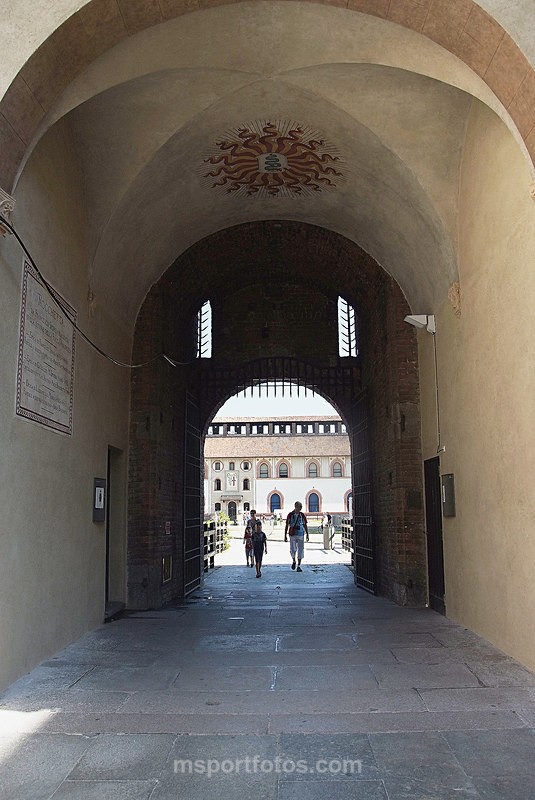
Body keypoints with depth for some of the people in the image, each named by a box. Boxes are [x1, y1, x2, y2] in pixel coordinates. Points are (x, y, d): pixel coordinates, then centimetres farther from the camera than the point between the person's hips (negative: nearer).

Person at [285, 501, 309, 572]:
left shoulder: (302, 515, 4)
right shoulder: (290, 515, -2)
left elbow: (305, 525, 10)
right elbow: (287, 526, 3)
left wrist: (307, 535, 7)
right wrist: (285, 536, 1)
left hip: (301, 535, 2)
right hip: (292, 535, -2)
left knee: (300, 550, 1)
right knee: (293, 550, -4)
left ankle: (299, 566, 11)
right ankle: (293, 561, 25)